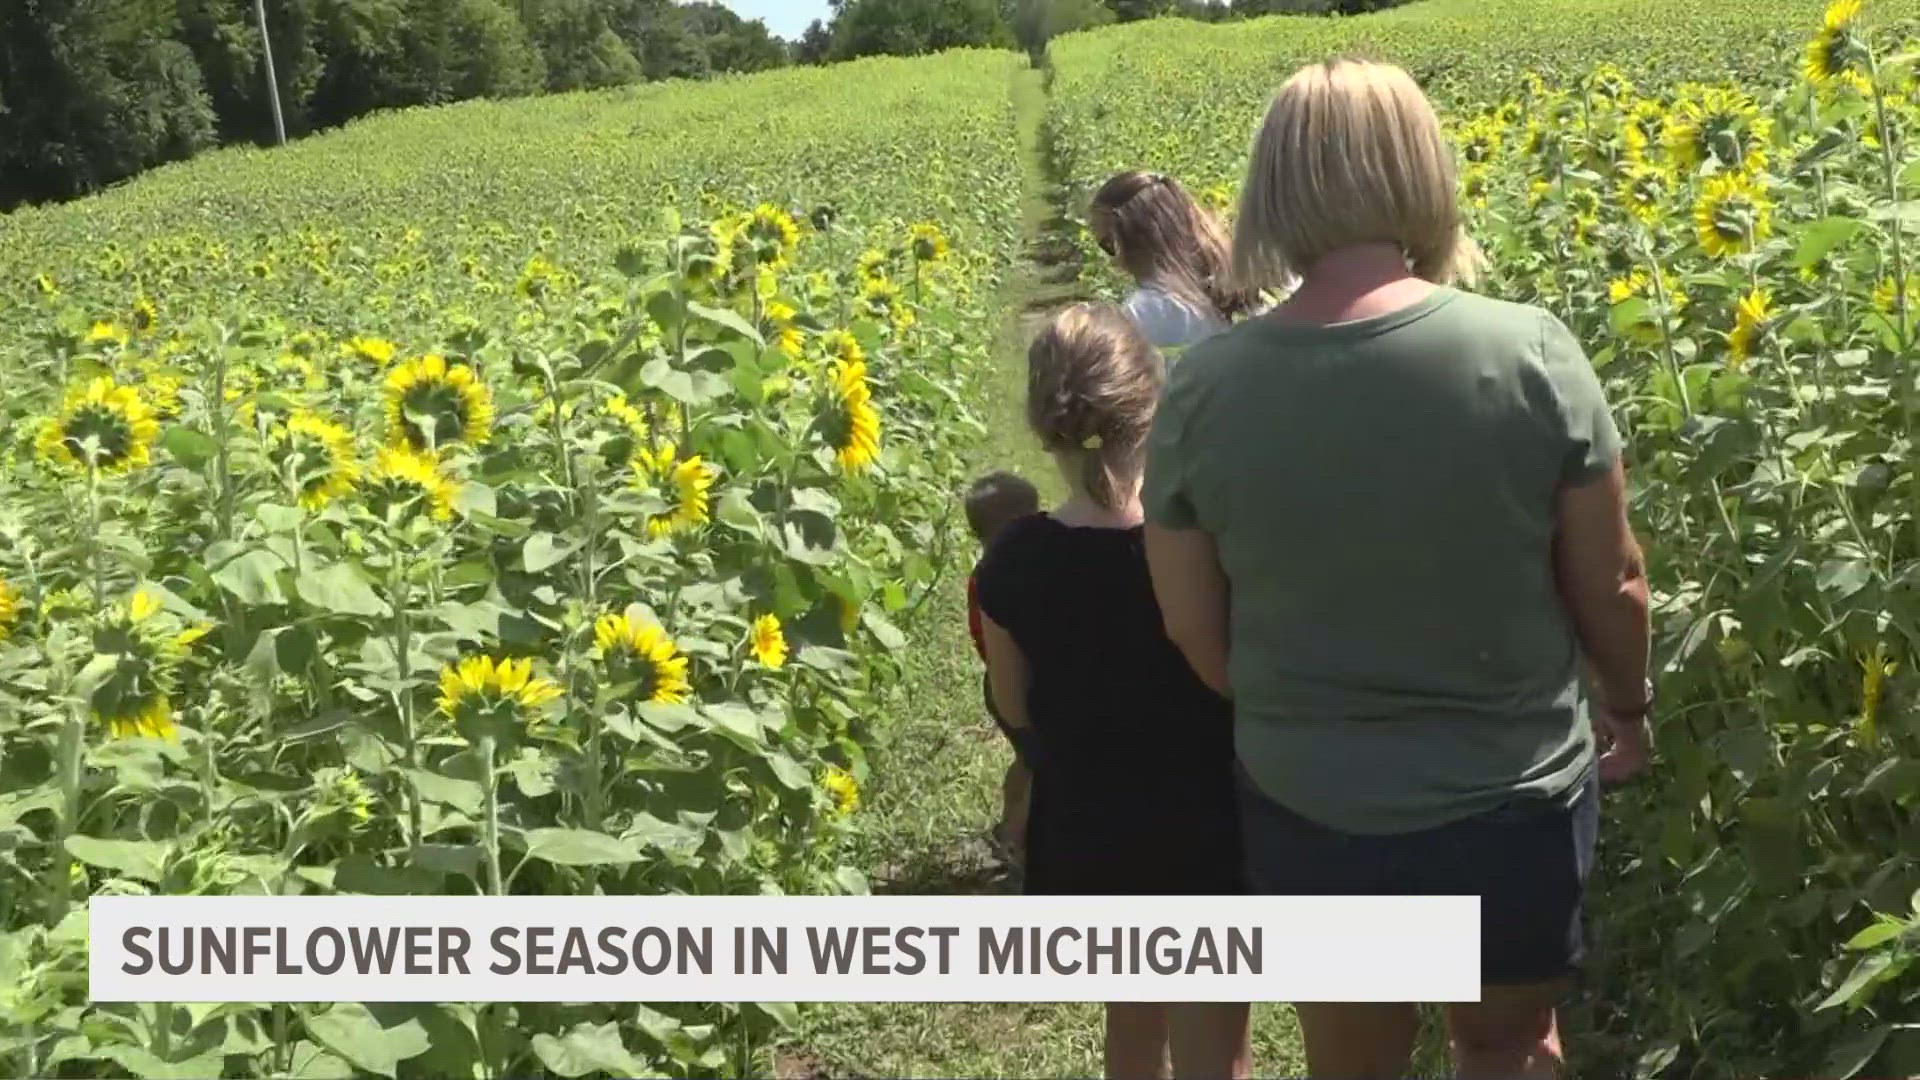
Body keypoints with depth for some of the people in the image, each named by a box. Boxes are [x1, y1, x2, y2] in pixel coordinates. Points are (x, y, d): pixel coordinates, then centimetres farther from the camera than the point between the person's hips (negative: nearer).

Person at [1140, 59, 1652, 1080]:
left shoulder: (1204, 387, -16)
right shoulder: (1532, 352, -19)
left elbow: (1193, 629, -6)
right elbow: (1610, 584, -7)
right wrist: (1629, 705, 14)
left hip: (1307, 810, 1)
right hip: (1515, 801, -1)